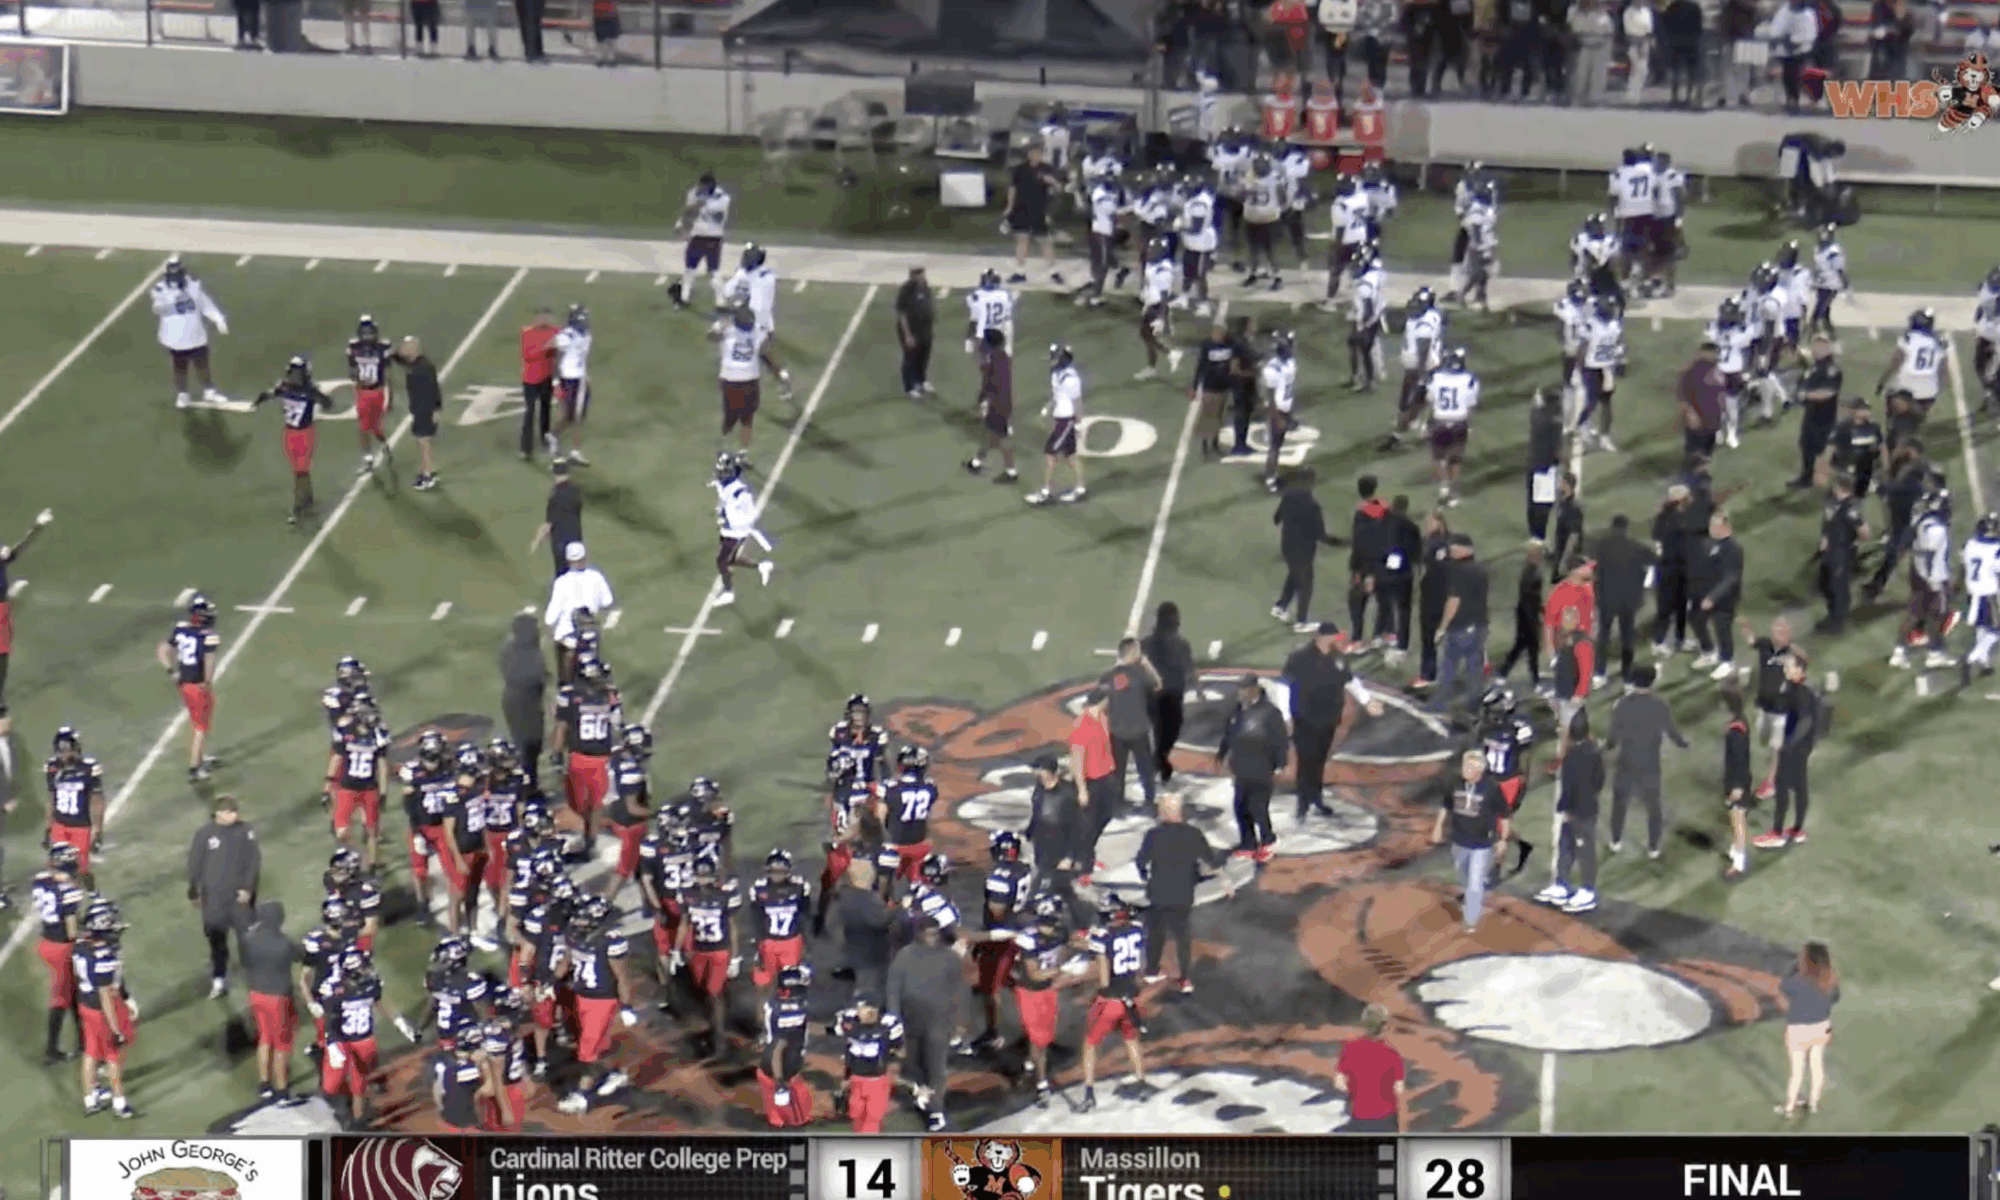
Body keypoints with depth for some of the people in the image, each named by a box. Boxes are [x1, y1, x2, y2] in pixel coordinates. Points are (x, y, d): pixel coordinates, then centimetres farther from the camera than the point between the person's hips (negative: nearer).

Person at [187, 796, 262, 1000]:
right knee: (216, 939, 5)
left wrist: (248, 888, -9)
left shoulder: (246, 832, -4)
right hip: (214, 897, 0)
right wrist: (194, 892, 5)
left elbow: (254, 861, -2)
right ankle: (218, 981, 14)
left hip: (240, 895, 0)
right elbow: (195, 865, 2)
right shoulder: (204, 834, -4)